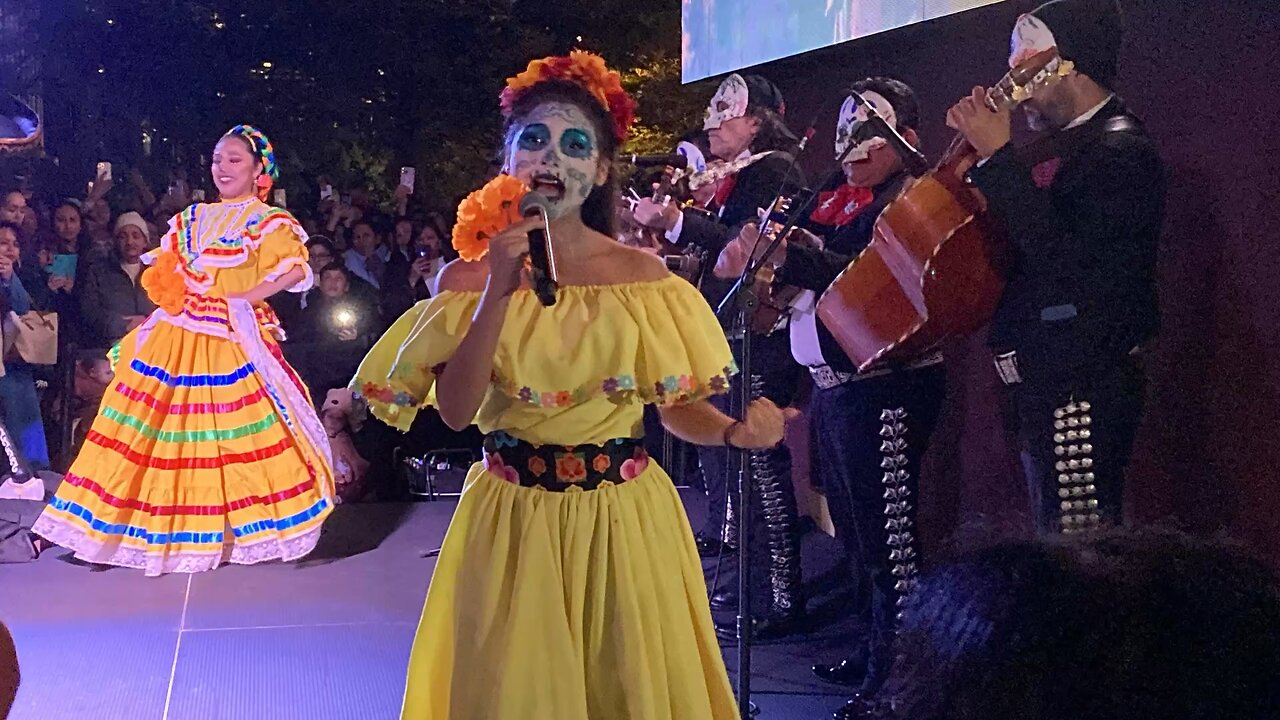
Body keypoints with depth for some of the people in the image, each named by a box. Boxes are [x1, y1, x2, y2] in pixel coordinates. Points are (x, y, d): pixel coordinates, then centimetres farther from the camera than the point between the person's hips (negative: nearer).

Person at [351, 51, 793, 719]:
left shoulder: (641, 273, -4)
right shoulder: (468, 274, -2)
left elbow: (676, 407, -3)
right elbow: (456, 409, -12)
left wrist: (735, 432, -23)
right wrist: (499, 292, -20)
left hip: (623, 518, 0)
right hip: (513, 519, 0)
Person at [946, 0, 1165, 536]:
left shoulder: (1123, 151, -13)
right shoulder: (1057, 146, 16)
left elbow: (1059, 255, -24)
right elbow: (1008, 236, 15)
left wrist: (997, 155, -21)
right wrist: (978, 147, 6)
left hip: (1084, 388, -10)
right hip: (1042, 380, 10)